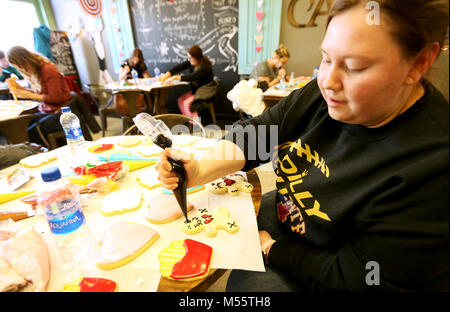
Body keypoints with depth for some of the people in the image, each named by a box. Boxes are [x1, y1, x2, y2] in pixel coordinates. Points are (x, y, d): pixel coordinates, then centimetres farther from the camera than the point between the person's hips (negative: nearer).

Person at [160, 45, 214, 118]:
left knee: (187, 103, -22)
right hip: (195, 91, 8)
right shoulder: (191, 62, -1)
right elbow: (179, 67, -6)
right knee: (180, 100, -4)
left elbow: (192, 77, -35)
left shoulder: (205, 66, -24)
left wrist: (175, 77, -37)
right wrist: (167, 75, -19)